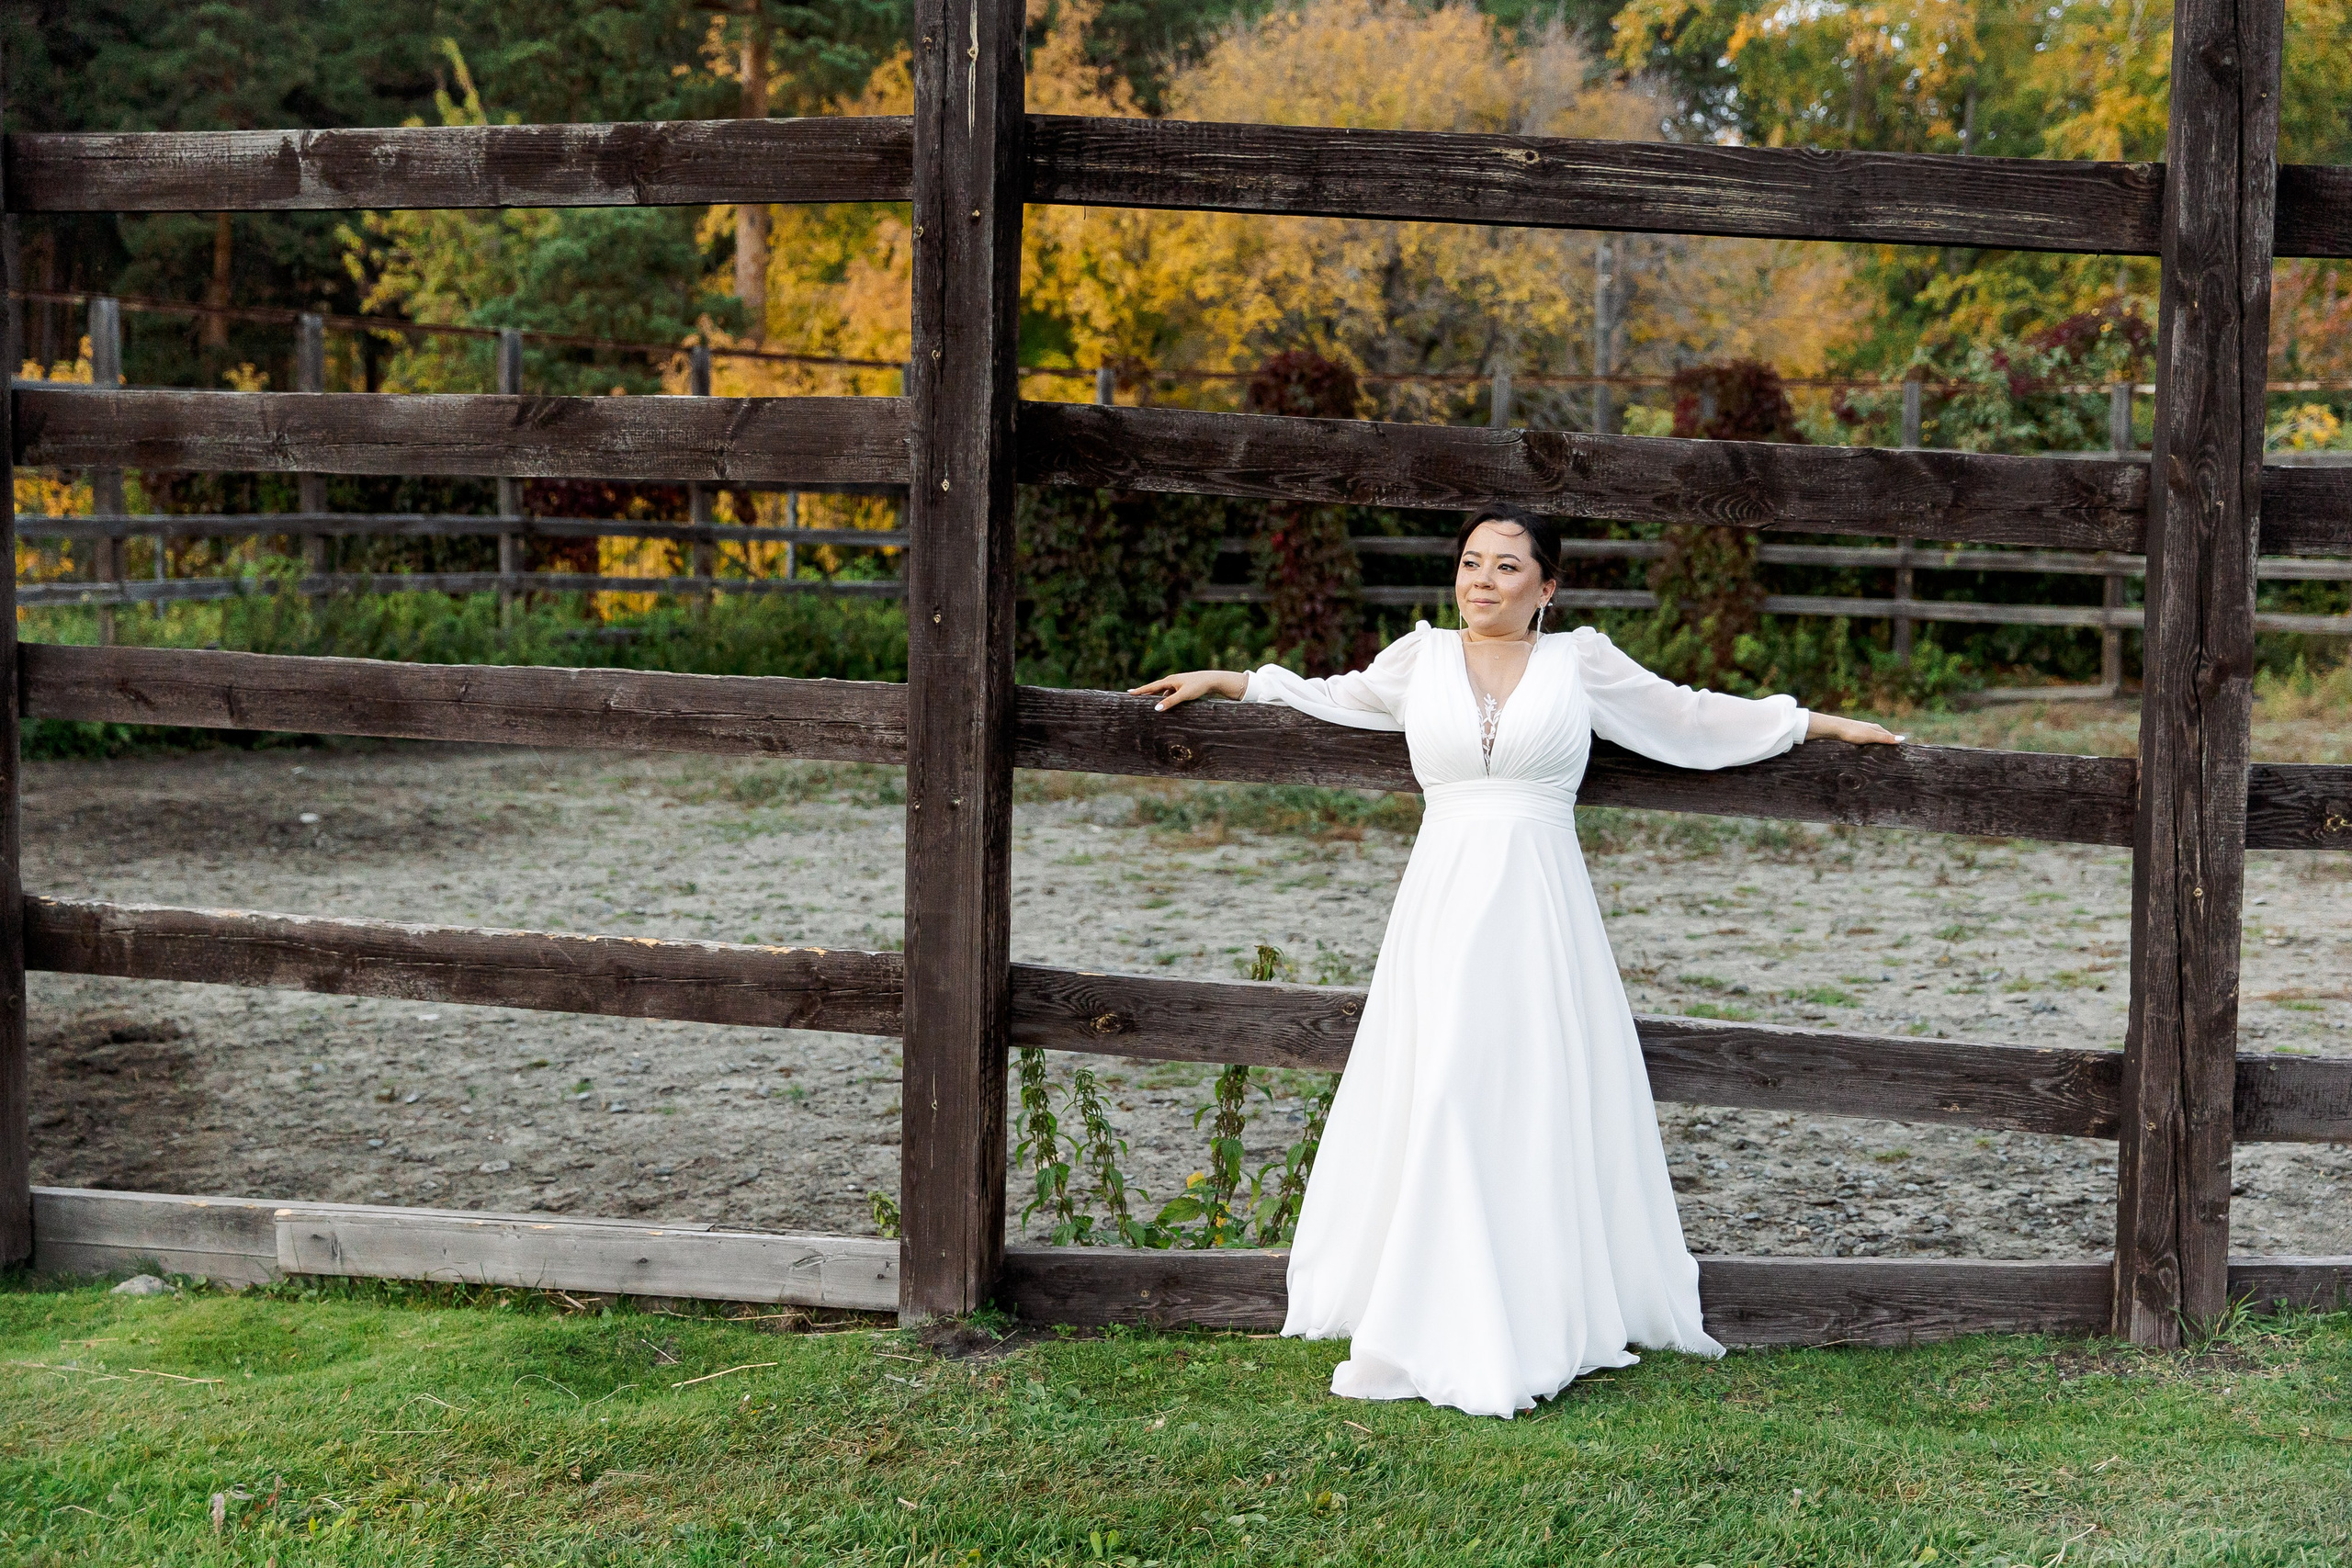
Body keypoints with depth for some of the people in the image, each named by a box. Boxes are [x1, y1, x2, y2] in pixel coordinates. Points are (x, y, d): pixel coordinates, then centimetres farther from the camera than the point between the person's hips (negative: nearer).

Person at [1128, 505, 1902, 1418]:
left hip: (1539, 908, -1)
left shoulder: (1580, 661, 6)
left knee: (1535, 1112, -3)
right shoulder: (1420, 659, 10)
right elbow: (1337, 699, 29)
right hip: (1441, 902, 1)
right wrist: (1229, 682, 29)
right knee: (1433, 1112, -2)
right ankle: (1424, 1337, 4)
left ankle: (1529, 1336, 4)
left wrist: (1819, 723, 22)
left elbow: (1694, 719, 18)